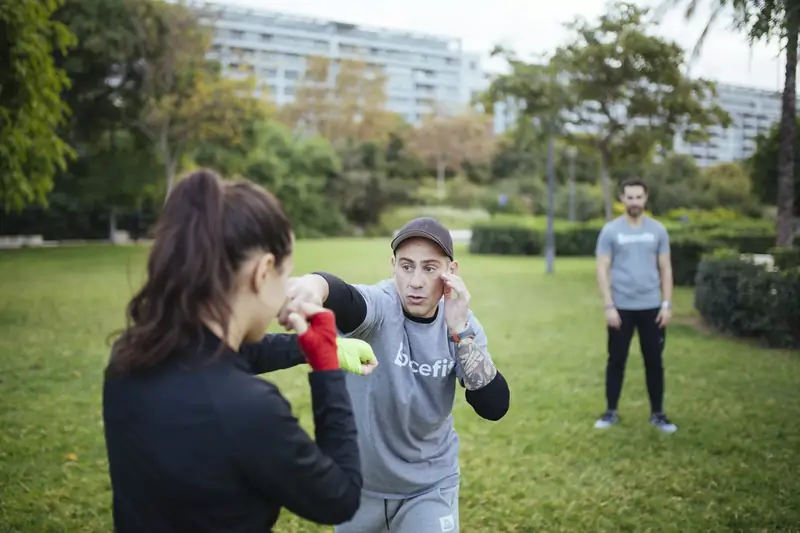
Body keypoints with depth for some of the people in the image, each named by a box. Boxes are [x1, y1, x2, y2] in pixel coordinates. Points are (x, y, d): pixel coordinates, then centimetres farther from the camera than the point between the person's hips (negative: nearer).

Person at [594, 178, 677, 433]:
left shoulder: (658, 230, 3)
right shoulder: (610, 230, -3)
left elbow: (665, 269, 6)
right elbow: (603, 270, -5)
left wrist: (667, 304, -2)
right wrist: (609, 306, -11)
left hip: (651, 307, 2)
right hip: (621, 307, -1)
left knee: (654, 361, 8)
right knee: (616, 360, 8)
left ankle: (657, 414, 19)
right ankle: (611, 412, 19)